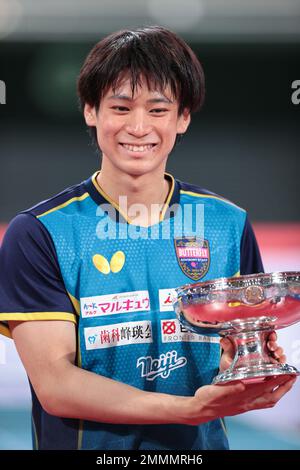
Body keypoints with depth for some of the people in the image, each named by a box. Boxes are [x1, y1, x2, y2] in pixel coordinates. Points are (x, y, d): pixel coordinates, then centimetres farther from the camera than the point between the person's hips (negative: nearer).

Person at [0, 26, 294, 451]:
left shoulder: (228, 225, 1)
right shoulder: (38, 234, -9)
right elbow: (53, 384, -17)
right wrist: (190, 408, -29)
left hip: (201, 446, 2)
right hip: (88, 445, -2)